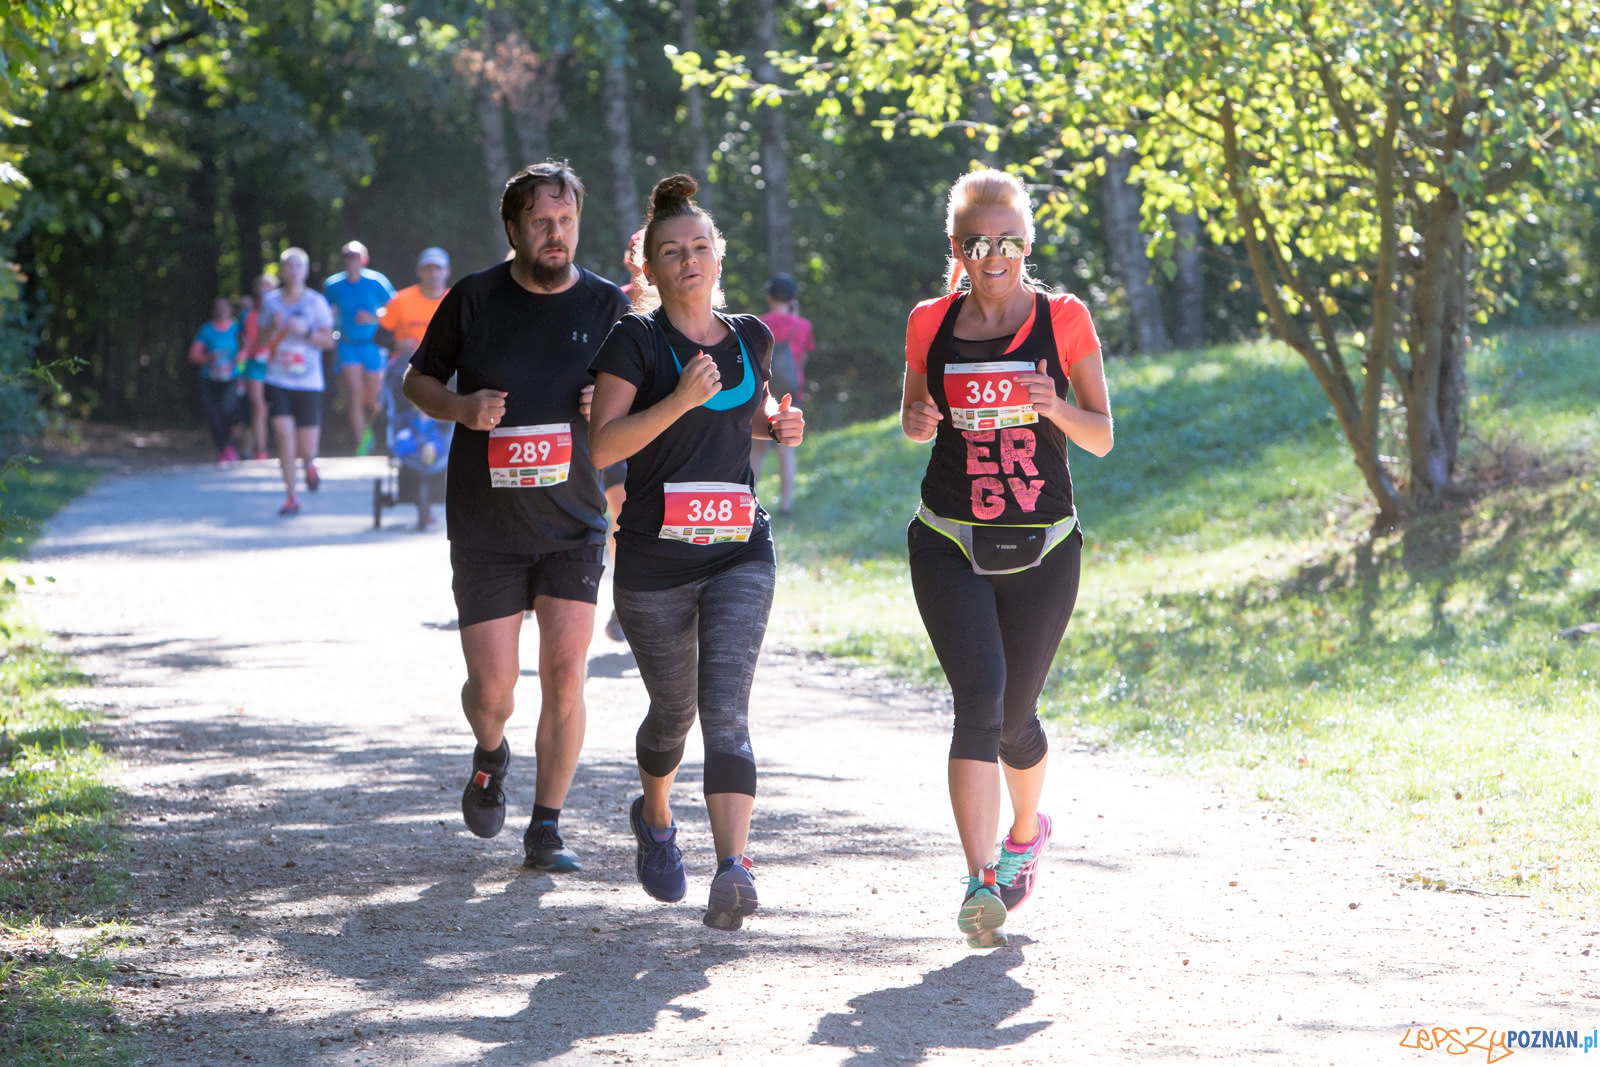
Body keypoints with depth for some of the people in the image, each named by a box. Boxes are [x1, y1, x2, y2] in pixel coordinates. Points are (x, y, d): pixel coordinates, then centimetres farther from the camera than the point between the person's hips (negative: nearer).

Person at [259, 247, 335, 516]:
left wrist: (304, 331, -16)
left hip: (308, 383, -1)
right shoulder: (270, 301, 6)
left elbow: (328, 340, -1)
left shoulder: (316, 302, 0)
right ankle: (291, 497, -4)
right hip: (278, 381, 1)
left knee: (307, 449, 0)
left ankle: (309, 464, 38)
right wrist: (275, 328, -9)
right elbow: (263, 342, 11)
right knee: (284, 435, -14)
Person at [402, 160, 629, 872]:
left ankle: (546, 830, 5)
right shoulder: (474, 300, -2)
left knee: (565, 675, -8)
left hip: (574, 526, 1)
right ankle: (490, 755, 35)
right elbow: (417, 379, 9)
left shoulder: (606, 306, 1)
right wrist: (461, 407, -11)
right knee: (492, 686, -1)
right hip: (485, 527, 0)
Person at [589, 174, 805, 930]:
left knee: (726, 711, -15)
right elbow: (603, 444, -15)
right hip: (655, 561, -1)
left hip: (740, 554, 1)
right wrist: (681, 399, -25)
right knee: (673, 711, 14)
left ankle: (734, 869, -27)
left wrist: (780, 424, 6)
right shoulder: (636, 340, -5)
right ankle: (655, 818, 45)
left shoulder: (750, 339, 8)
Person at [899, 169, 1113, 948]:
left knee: (1013, 715, 8)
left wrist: (1054, 408, -19)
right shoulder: (931, 324, 2)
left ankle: (1024, 831, 41)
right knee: (978, 700, -18)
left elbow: (1103, 438, 2)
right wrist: (919, 420, -7)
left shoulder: (1063, 320, -1)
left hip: (1041, 547, 0)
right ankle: (981, 882, -20)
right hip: (950, 543, 0)